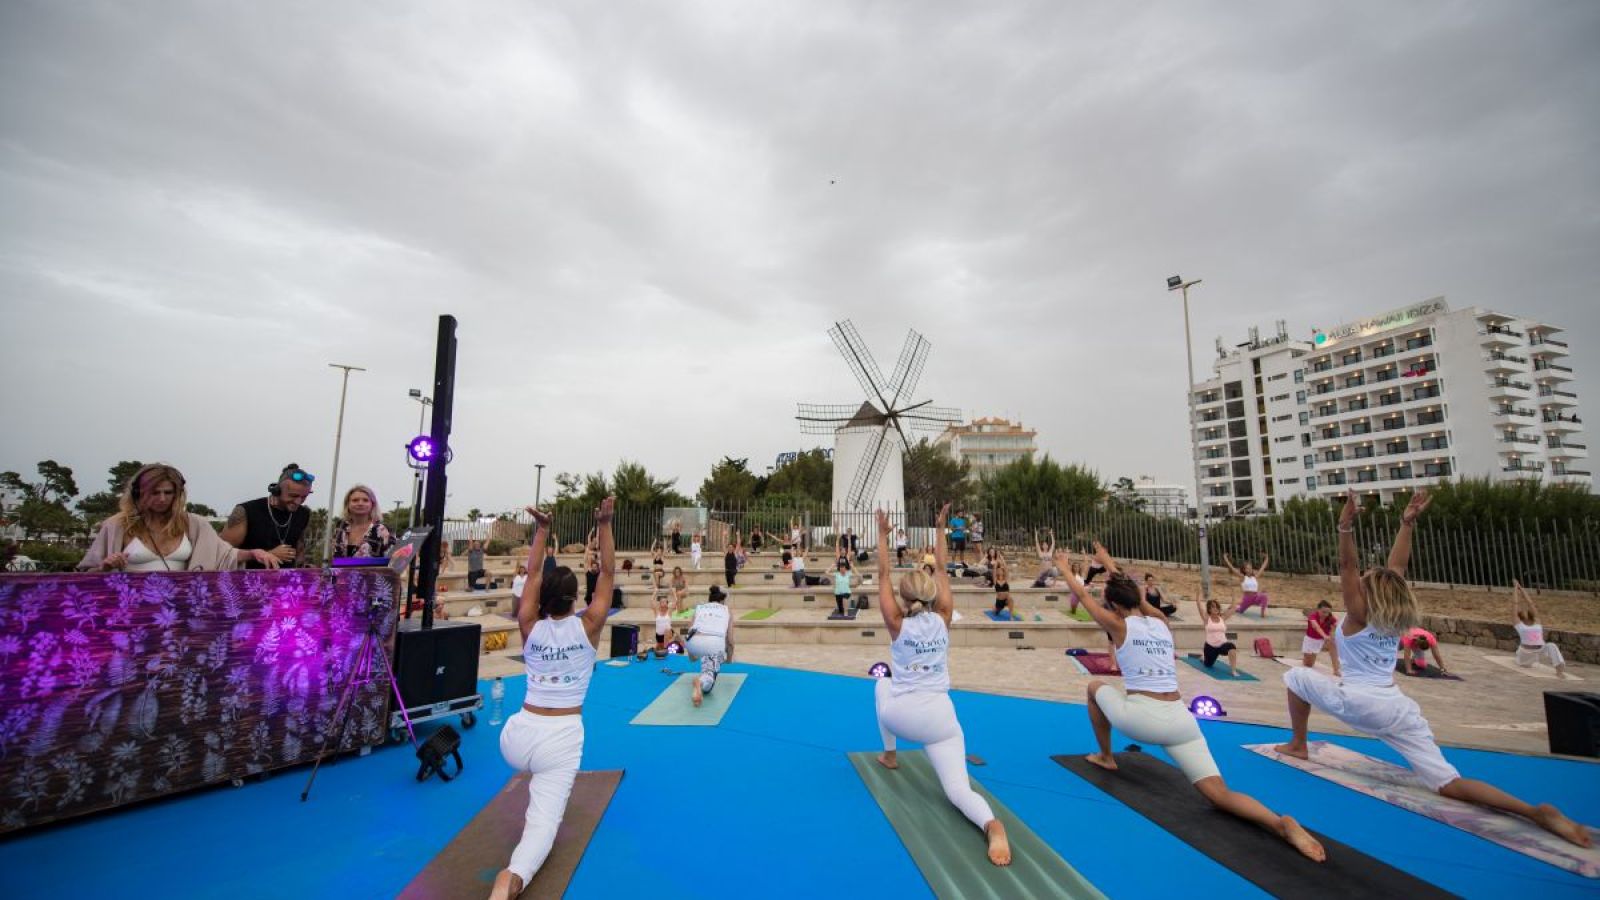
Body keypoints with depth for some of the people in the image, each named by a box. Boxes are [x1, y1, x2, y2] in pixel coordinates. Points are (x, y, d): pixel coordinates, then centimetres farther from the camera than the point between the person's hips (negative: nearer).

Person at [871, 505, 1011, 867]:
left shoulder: (896, 623, -6)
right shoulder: (943, 618, -1)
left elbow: (883, 575, -3)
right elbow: (941, 572, 9)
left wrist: (883, 534, 1)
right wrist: (940, 530, 13)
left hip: (900, 716, 0)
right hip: (939, 716, 1)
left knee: (882, 684, 33)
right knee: (959, 791, -2)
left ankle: (890, 754, 34)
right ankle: (992, 825, -36)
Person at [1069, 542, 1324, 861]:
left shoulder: (1119, 625, 0)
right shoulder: (1161, 622, 15)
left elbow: (1081, 593, 12)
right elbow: (1129, 592, 32)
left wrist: (1065, 567, 28)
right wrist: (1109, 564, 45)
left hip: (1140, 718, -4)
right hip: (1180, 720, 5)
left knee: (1095, 686, 25)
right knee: (1221, 794, 0)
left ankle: (1106, 757, 32)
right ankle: (1280, 823, -29)